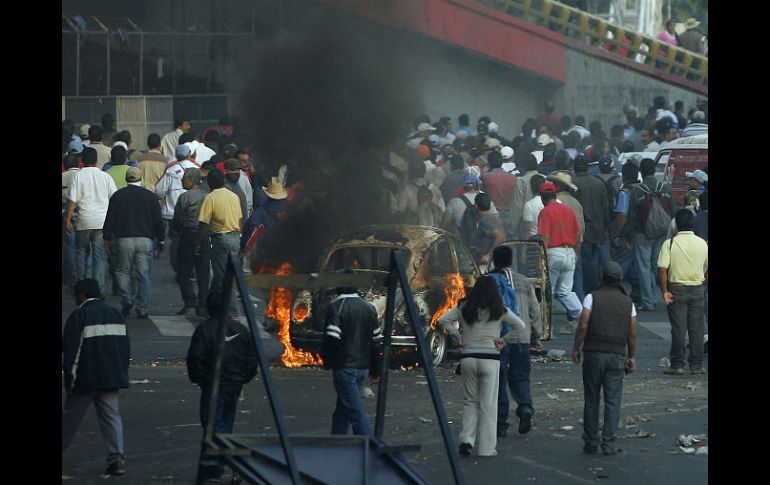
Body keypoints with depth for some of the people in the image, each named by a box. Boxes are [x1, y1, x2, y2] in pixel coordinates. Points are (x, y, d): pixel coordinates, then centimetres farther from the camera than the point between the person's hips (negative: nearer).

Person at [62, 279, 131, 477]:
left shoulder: (79, 315, -10)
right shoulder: (115, 314, 10)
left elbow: (71, 349, -12)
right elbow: (125, 347, 14)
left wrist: (70, 377, -7)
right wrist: (121, 373, 19)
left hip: (85, 378, -5)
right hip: (112, 377, 5)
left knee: (70, 416, 9)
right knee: (111, 415, 4)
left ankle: (61, 447, 22)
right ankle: (117, 458, -7)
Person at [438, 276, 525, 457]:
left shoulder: (464, 309, 5)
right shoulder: (499, 311, -1)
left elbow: (443, 321, 3)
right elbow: (520, 326, -7)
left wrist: (458, 337, 7)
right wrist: (504, 340, 1)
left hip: (468, 358, 2)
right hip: (490, 358, -2)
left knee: (469, 401, 15)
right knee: (488, 404, 3)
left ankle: (467, 439, -1)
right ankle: (486, 448, 4)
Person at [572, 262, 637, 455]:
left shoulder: (592, 297, -1)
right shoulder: (627, 302, 6)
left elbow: (583, 326, -9)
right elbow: (632, 333, 5)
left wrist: (576, 348, 1)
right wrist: (632, 356, 16)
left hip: (593, 353, -1)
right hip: (617, 356, 1)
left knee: (591, 400, 7)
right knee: (613, 401, 3)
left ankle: (590, 442, 9)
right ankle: (608, 443, -3)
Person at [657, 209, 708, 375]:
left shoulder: (669, 244, -10)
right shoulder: (702, 244, 0)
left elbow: (662, 270, -14)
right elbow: (708, 271, 7)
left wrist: (664, 291, -7)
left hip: (677, 290, -2)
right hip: (697, 290, 2)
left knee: (678, 329, 1)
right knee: (696, 329, 7)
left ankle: (677, 365, 3)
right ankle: (697, 365, 10)